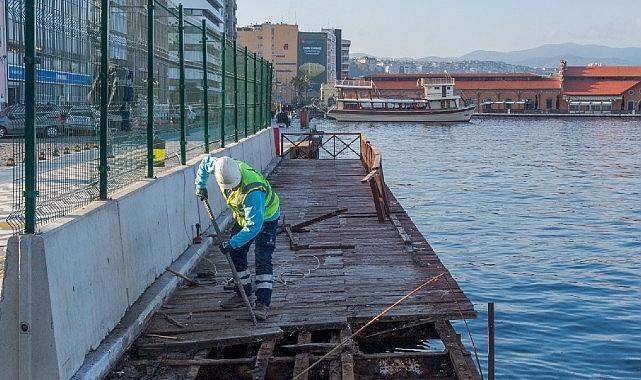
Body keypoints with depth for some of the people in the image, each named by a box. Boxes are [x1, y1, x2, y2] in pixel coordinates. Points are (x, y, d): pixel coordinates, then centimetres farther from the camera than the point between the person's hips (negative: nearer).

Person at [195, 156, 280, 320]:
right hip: (243, 216, 8)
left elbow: (254, 225, -42)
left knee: (262, 259, -16)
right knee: (236, 254, 10)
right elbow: (205, 162, 1)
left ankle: (262, 303, -20)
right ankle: (243, 294, 22)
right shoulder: (222, 167, -23)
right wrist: (200, 185, 0)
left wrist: (232, 243, -40)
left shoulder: (252, 191, -43)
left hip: (266, 217, -8)